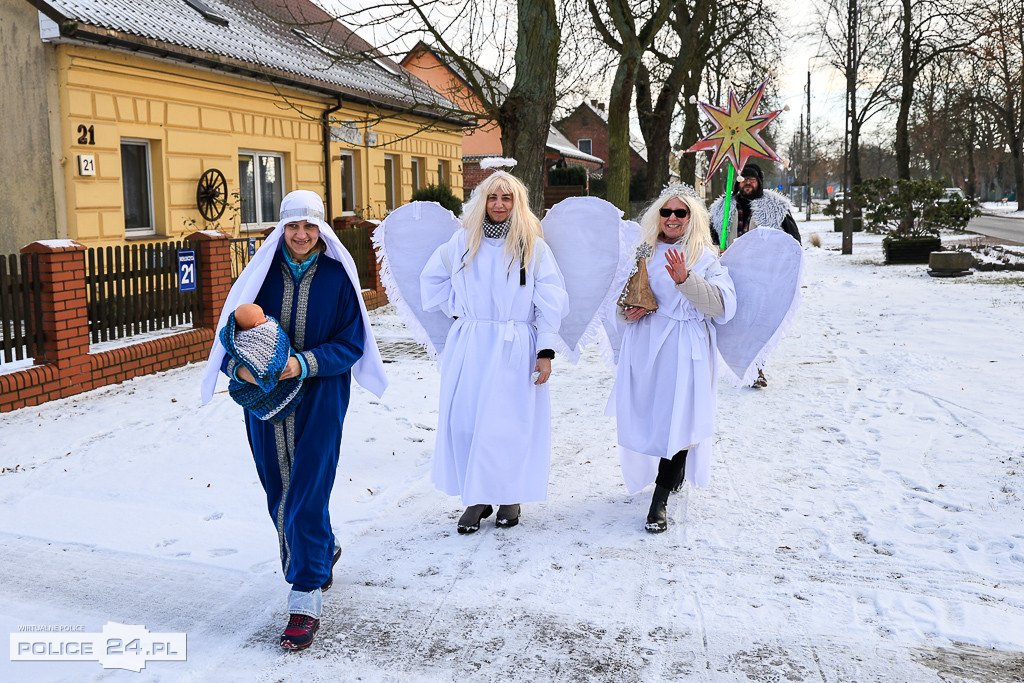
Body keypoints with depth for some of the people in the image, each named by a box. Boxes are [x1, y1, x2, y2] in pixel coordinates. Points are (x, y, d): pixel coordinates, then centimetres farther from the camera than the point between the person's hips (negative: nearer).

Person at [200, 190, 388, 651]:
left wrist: (305, 363, -20)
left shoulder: (338, 276, -4)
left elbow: (352, 343, -5)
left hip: (319, 398, -3)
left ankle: (306, 601, 6)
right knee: (278, 495, 14)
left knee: (306, 496, -5)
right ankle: (323, 551, 43)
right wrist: (239, 365, -17)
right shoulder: (263, 271, 2)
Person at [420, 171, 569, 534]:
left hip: (514, 348, -2)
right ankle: (476, 499, 11)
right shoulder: (463, 241, 8)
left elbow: (550, 303, -1)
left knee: (509, 422, -2)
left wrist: (546, 351, -8)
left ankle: (511, 497, 17)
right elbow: (431, 278, 22)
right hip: (469, 345, 3)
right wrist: (458, 310, 12)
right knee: (463, 420, -3)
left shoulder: (533, 246, 1)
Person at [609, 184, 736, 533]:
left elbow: (723, 305, -11)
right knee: (645, 416, 7)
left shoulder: (705, 257, 2)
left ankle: (660, 499, -1)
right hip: (645, 345, 4)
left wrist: (685, 279, -23)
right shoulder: (645, 252, 14)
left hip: (685, 348, -4)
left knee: (678, 418, -10)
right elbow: (624, 301, 20)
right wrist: (628, 311, -3)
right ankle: (674, 475, 34)